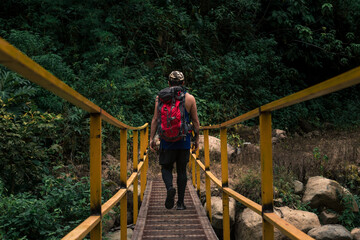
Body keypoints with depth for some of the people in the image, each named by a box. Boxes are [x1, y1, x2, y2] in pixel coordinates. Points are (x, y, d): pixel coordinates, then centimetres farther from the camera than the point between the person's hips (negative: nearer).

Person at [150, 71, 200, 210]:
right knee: (181, 170, 10)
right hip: (184, 141, 1)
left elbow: (155, 119, -2)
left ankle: (170, 188, -17)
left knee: (166, 167, 12)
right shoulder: (190, 98, 2)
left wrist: (152, 138, 2)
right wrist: (196, 139, 11)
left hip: (167, 140, -1)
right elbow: (195, 121, 3)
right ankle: (180, 203, 11)